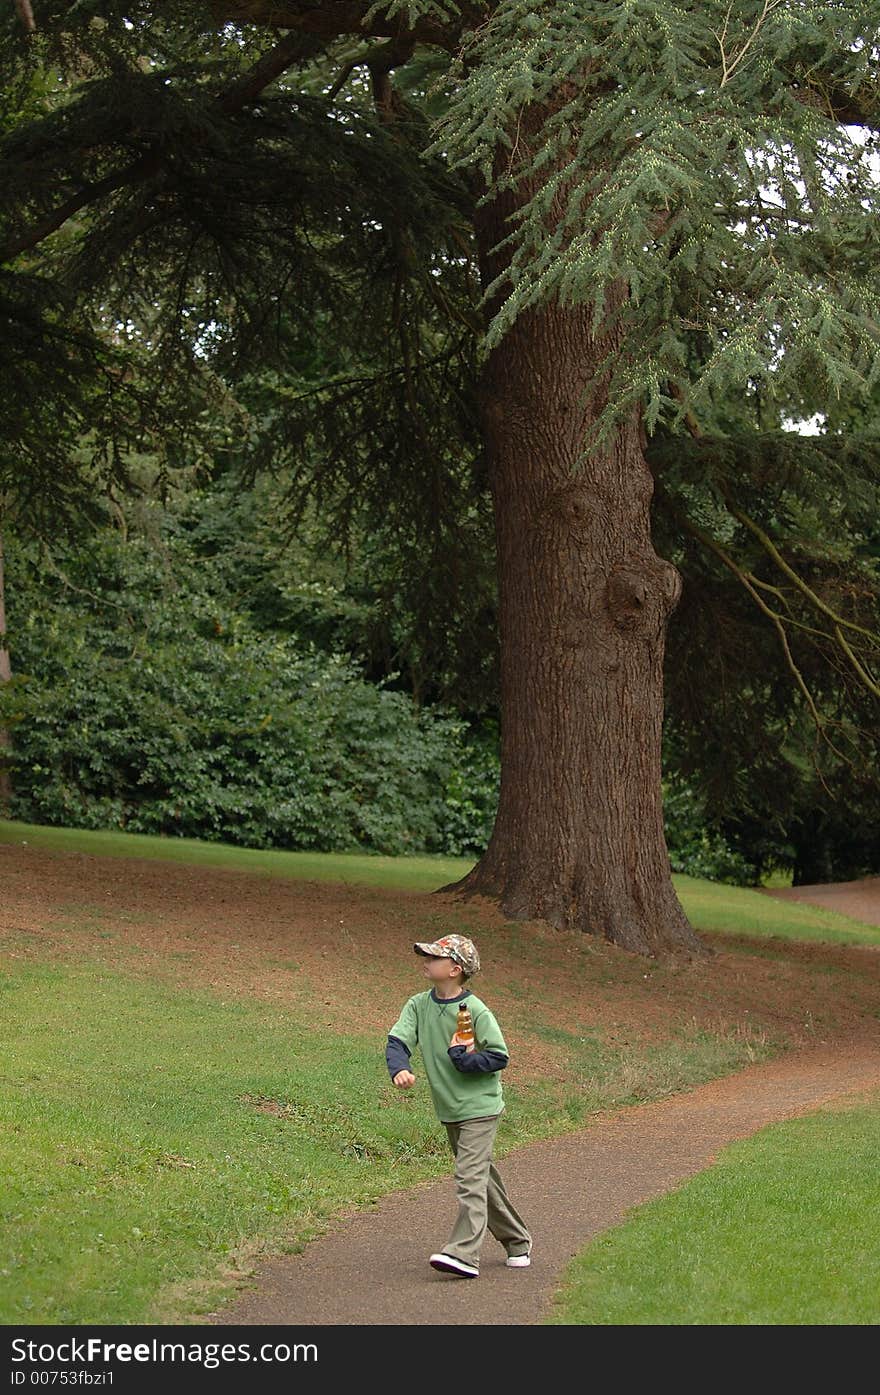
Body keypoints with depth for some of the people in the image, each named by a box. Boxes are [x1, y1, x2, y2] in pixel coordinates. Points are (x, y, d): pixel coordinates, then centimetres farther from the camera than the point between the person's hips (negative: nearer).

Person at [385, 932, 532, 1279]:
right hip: (448, 1110, 7)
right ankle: (517, 1242, 31)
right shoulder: (418, 1006, 1)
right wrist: (399, 1069, -30)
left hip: (480, 1108, -7)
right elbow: (397, 1041, -10)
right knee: (482, 1178, 17)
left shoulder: (476, 1011, -15)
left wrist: (462, 1057, -22)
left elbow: (499, 1056, -12)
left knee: (470, 1178, -16)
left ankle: (463, 1253, -23)